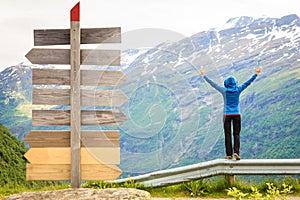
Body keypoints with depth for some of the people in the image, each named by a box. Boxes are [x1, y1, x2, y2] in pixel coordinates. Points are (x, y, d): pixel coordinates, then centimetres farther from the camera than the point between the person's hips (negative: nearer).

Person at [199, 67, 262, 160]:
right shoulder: (238, 90, -2)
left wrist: (204, 76, 7)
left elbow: (213, 84, -1)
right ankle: (236, 152, -10)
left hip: (227, 115, -1)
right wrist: (256, 74, 11)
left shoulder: (224, 90, -5)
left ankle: (229, 154, 3)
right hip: (237, 115, 1)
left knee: (227, 135, 4)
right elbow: (248, 82, 4)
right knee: (236, 134, 5)